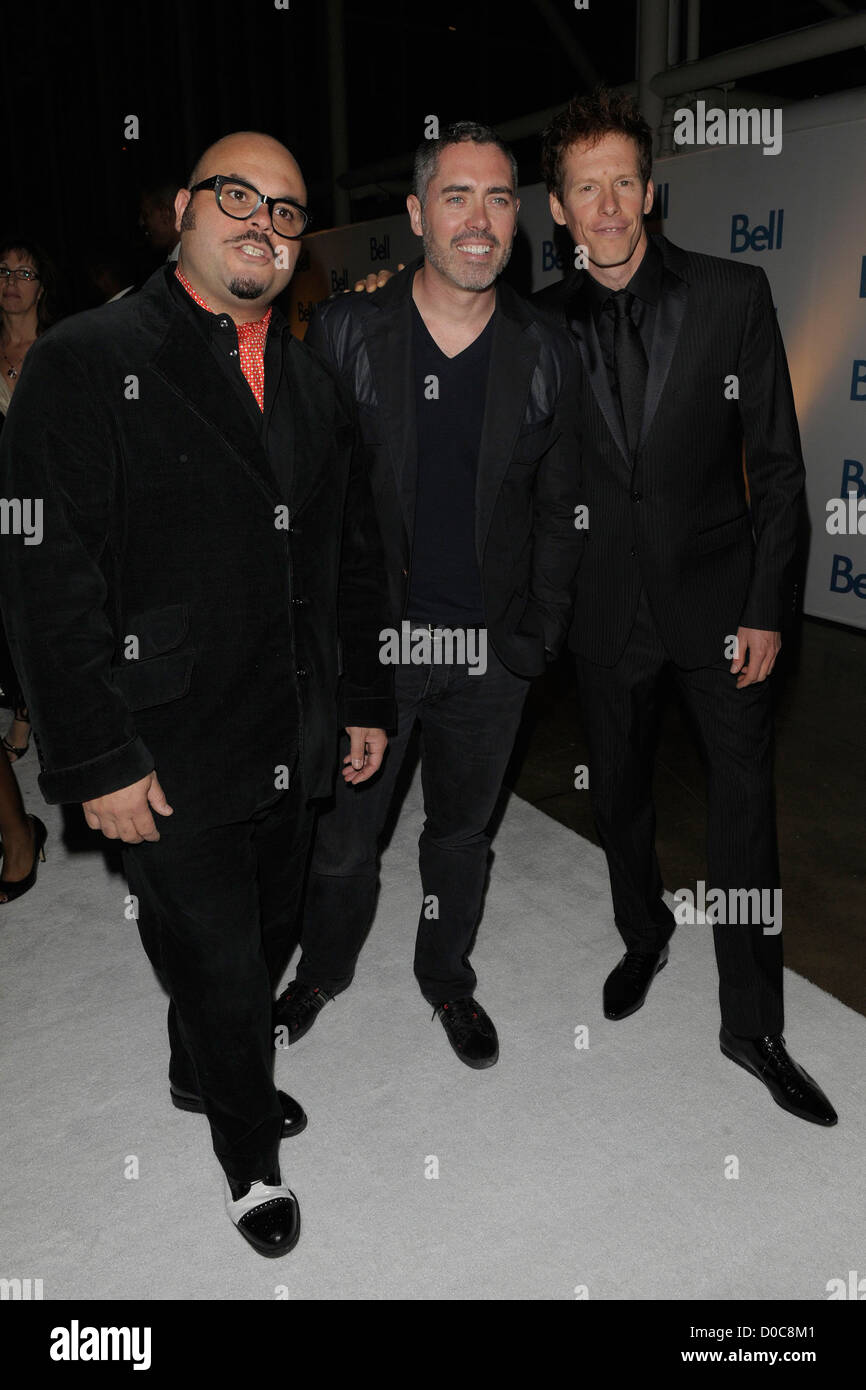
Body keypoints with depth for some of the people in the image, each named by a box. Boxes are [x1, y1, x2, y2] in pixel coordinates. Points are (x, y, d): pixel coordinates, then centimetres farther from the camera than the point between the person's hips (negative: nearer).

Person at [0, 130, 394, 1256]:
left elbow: (357, 557, 14)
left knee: (268, 936, 21)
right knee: (217, 961, 8)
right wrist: (98, 760, -17)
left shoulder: (317, 383, 10)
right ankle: (248, 1157, 36)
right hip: (170, 752, -6)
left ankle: (205, 1076, 51)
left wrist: (367, 699, 12)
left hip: (292, 741, 6)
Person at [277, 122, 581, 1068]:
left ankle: (446, 976, 44)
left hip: (491, 653, 2)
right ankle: (325, 970, 43)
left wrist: (538, 635, -1)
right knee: (340, 836, 13)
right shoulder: (343, 333, -6)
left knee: (461, 832, 19)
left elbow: (558, 511, 6)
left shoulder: (547, 356, -1)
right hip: (366, 643, -1)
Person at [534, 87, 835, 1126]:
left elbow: (778, 464, -3)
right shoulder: (541, 325, 1)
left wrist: (767, 607, -8)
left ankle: (753, 1027, 17)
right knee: (618, 794, 14)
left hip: (718, 598, -1)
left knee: (745, 807, 1)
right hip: (607, 606, 2)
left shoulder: (733, 296, -4)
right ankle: (643, 940, 42)